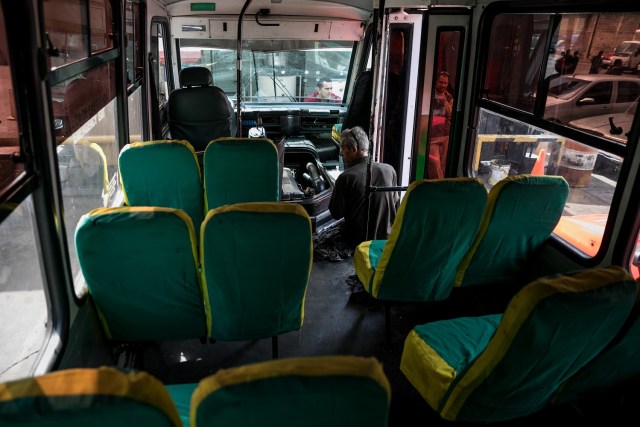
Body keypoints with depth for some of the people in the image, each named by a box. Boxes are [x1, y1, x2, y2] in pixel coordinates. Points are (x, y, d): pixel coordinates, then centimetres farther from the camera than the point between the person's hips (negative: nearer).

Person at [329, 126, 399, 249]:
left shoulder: (345, 178, -18)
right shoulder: (389, 170, -5)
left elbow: (336, 214, -8)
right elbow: (395, 202, 8)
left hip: (358, 241, -4)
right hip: (387, 239, 5)